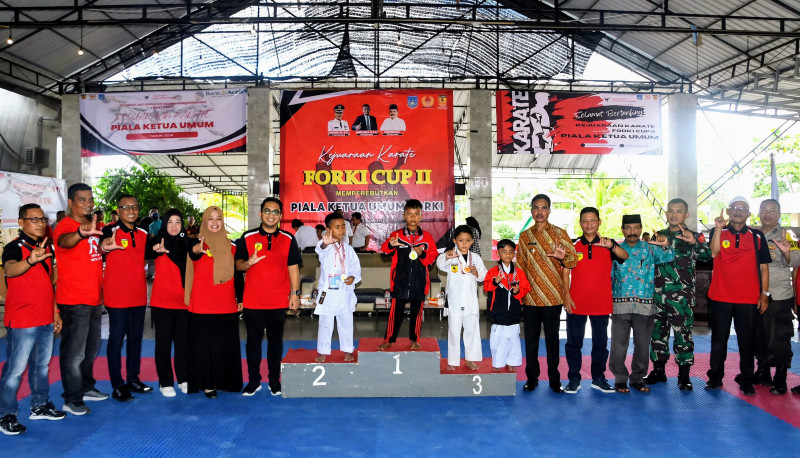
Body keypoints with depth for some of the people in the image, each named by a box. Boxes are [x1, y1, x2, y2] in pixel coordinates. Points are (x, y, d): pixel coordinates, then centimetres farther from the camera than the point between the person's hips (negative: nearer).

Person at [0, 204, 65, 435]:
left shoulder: (47, 248, 11)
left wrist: (55, 311, 17)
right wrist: (30, 260, -55)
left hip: (46, 320, 7)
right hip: (22, 321, -7)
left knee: (42, 365, 17)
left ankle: (40, 405, 30)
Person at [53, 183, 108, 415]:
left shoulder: (93, 226, 11)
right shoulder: (65, 226, -13)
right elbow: (64, 241, -39)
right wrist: (81, 234, -59)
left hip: (93, 299, 8)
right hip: (73, 301, -8)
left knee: (91, 349, 19)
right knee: (74, 352, -1)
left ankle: (86, 388, 34)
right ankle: (72, 400, 9)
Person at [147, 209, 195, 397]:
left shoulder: (189, 243, 7)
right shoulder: (157, 242, 1)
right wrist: (156, 249, -31)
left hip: (184, 301, 2)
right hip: (162, 301, -2)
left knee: (183, 341, 7)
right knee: (163, 342, 3)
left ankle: (184, 379, 19)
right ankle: (165, 382, 12)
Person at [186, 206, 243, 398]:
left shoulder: (230, 246, 9)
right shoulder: (198, 245, -3)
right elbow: (193, 256, -26)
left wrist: (239, 297, 8)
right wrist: (196, 251, -49)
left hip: (227, 304, 4)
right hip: (202, 305, -4)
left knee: (225, 344, 9)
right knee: (203, 345, 0)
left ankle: (225, 380, 22)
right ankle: (207, 383, 10)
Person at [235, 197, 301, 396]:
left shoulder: (288, 239, 5)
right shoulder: (247, 237, 2)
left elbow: (293, 268, 6)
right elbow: (238, 264, 5)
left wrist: (295, 293, 0)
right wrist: (249, 263, -18)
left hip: (279, 301, 1)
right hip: (253, 301, 0)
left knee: (276, 341, 9)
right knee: (253, 341, 7)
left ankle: (275, 380, 21)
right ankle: (253, 380, 20)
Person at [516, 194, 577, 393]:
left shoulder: (559, 233, 1)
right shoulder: (524, 236, 9)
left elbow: (574, 259, -6)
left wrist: (563, 257, -28)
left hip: (552, 297, -2)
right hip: (530, 298, 2)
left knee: (552, 339, 6)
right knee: (531, 339, 7)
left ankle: (554, 379, 17)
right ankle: (532, 378, 19)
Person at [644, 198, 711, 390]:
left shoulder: (694, 236, 1)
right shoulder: (658, 235, 12)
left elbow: (706, 255, -16)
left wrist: (694, 242, -34)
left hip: (682, 295, -4)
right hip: (658, 293, 4)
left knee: (682, 333, -3)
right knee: (658, 331, 9)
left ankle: (684, 375, 6)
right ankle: (659, 370, 21)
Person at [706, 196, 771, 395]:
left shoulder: (757, 236, 7)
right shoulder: (718, 232, 4)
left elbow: (763, 267, 8)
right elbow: (714, 253, -15)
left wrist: (765, 294, 2)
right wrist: (718, 228, -21)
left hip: (749, 299, 1)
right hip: (720, 297, -1)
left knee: (747, 341, 5)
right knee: (719, 339, 7)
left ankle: (746, 380, 17)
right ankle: (715, 378, 18)